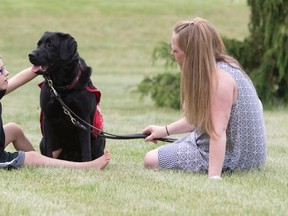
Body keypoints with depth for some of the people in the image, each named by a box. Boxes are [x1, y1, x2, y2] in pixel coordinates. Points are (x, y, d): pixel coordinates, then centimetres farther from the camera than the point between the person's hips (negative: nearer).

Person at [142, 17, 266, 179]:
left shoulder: (220, 77, -26)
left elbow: (218, 131, -33)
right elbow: (200, 117, 17)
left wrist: (214, 176, -38)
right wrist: (166, 130, 21)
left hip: (230, 156, -11)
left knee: (151, 160, -5)